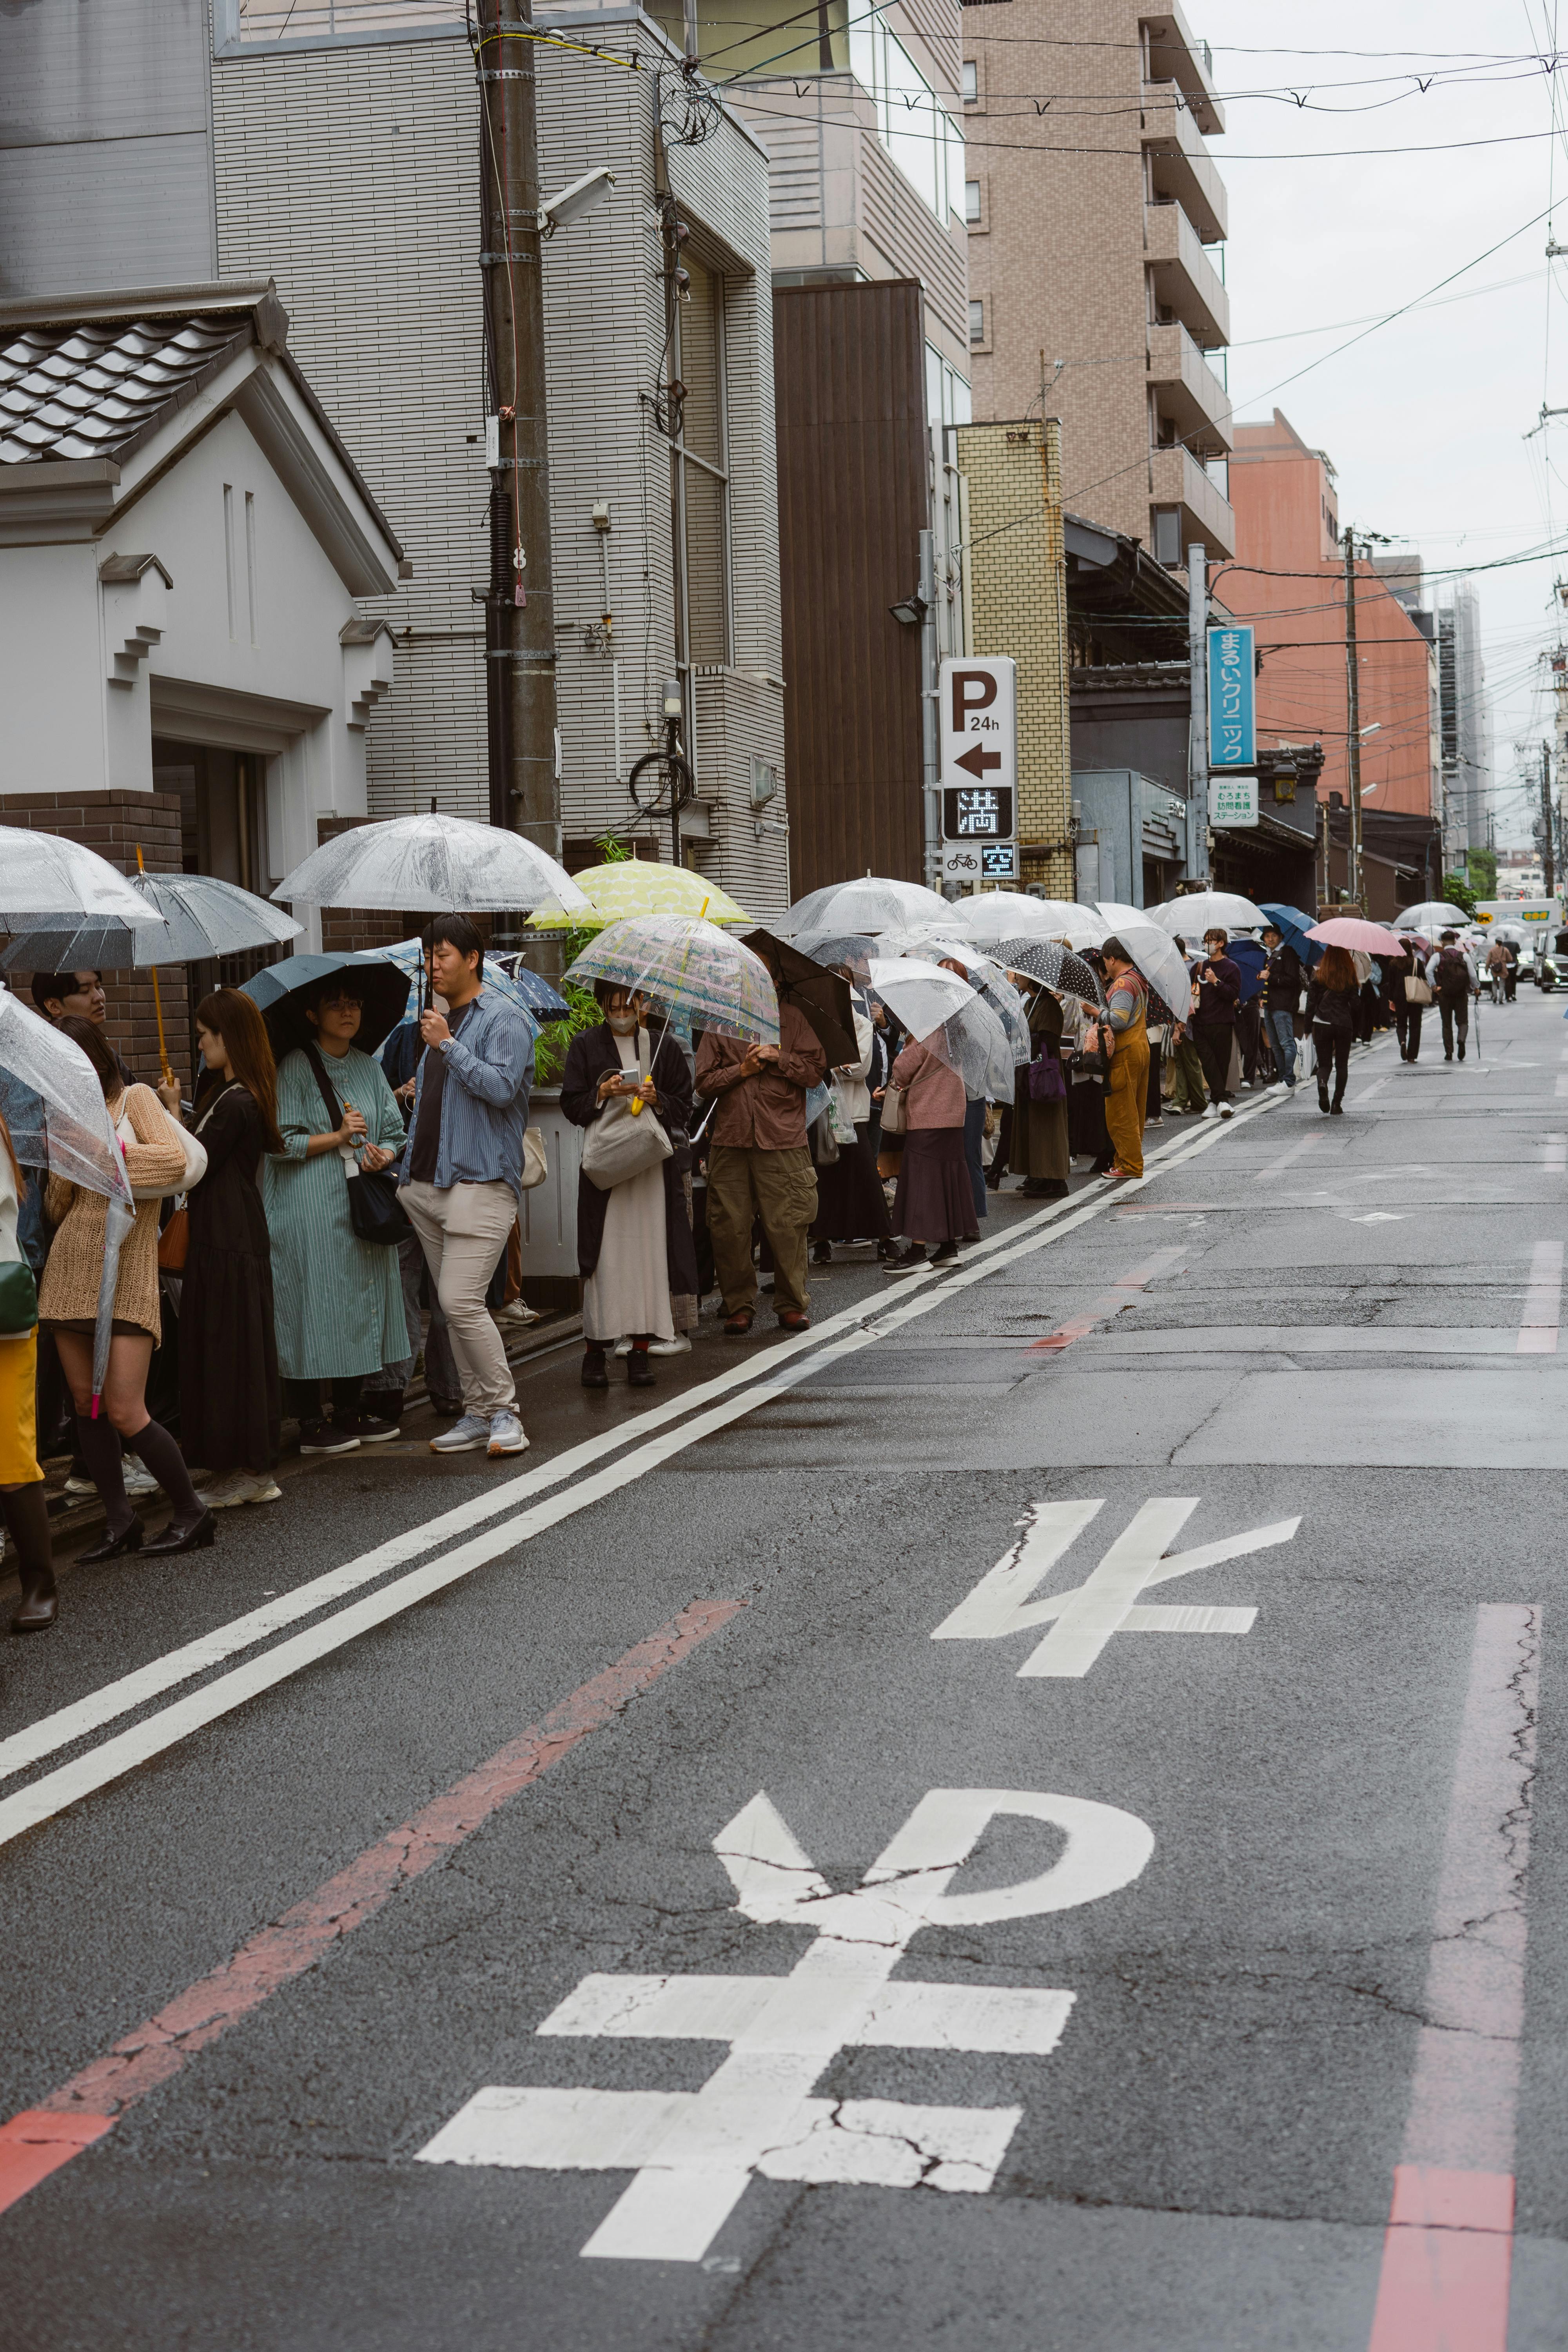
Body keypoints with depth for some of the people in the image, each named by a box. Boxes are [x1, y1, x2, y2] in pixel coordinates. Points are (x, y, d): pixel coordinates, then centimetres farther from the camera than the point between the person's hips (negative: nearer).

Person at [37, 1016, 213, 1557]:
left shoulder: (135, 1099, 2)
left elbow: (176, 1161, -14)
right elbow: (57, 1211, 15)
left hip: (126, 1270, -6)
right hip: (71, 1268, 6)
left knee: (124, 1411, -10)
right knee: (85, 1403, 4)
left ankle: (193, 1511, 5)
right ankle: (120, 1522, 13)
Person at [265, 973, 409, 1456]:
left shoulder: (369, 1067, 14)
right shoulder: (294, 1068, -4)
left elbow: (394, 1131, 15)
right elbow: (280, 1142, -10)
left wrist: (384, 1154, -6)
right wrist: (338, 1137, -15)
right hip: (309, 1212, -6)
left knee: (361, 1307, 7)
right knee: (313, 1312, -5)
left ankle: (351, 1412, 17)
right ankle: (311, 1425, 0)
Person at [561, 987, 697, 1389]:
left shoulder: (663, 1046, 10)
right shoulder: (586, 1045, 8)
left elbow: (684, 1106, 9)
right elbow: (571, 1105, 5)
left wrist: (657, 1099, -11)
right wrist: (602, 1094, -13)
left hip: (653, 1161, 1)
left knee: (648, 1251, -3)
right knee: (605, 1254, -6)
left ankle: (641, 1348, 2)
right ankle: (595, 1348, -1)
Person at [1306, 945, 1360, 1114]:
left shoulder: (1318, 977, -3)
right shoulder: (1351, 978, -1)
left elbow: (1311, 1003, -2)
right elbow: (1355, 1004, 2)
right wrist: (1355, 1029, 11)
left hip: (1322, 1025, 0)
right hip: (1344, 1025, 0)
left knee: (1324, 1063, 8)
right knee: (1342, 1064, 11)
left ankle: (1322, 1083, -24)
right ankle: (1337, 1102, 7)